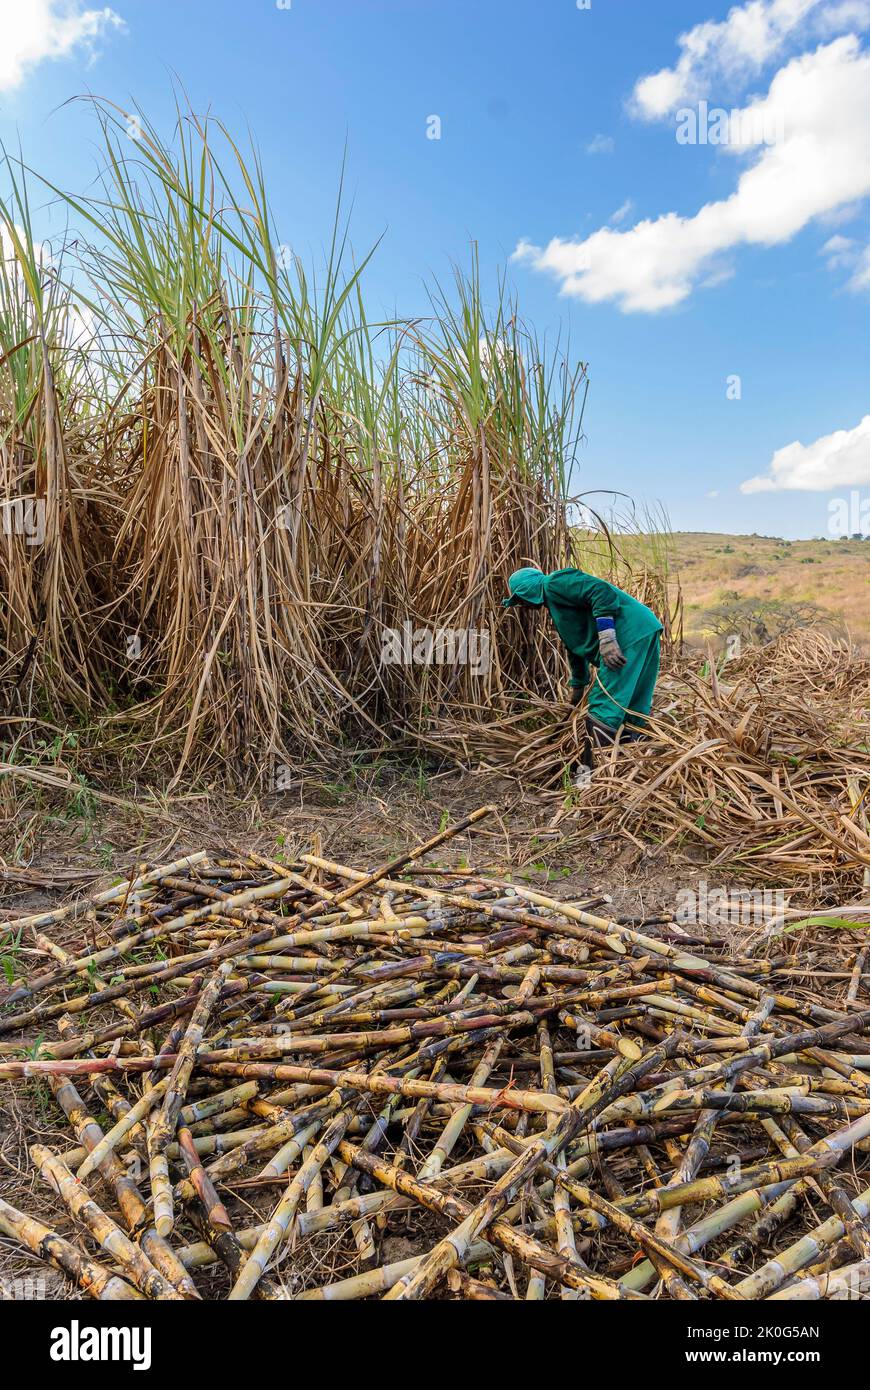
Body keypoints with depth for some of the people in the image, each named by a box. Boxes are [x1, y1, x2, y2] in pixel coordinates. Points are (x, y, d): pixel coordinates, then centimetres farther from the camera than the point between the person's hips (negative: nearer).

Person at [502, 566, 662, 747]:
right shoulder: (553, 605, 26)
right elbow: (577, 646, 37)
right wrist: (578, 686, 46)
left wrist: (606, 639, -24)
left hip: (631, 631, -11)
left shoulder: (554, 583, -5)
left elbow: (601, 591, -20)